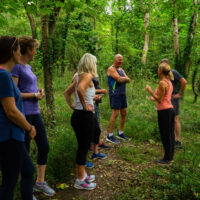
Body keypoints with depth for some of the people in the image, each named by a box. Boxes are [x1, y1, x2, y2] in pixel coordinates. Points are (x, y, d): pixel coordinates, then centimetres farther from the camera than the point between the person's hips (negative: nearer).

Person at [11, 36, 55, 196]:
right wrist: (34, 95, -11)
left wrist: (40, 92, 6)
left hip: (35, 112, 9)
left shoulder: (28, 67, 15)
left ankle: (40, 182, 26)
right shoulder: (16, 67, -10)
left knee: (44, 147, 11)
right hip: (23, 114, -9)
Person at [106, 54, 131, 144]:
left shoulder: (121, 70, 19)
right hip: (115, 94, -9)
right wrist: (125, 78, 0)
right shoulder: (111, 69, -8)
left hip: (122, 94, 9)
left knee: (124, 113, 11)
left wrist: (123, 79, -11)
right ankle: (110, 135, -4)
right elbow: (119, 79, -19)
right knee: (115, 114, -11)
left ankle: (120, 133, 23)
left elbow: (128, 80, 8)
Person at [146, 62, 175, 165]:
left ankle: (167, 159, 11)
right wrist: (154, 99, 27)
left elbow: (159, 99, -16)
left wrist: (150, 91, -11)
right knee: (170, 134, 14)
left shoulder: (162, 83, -17)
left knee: (165, 136, 0)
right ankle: (170, 157, 25)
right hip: (170, 109, 9)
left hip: (164, 111, -9)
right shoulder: (169, 82, 12)